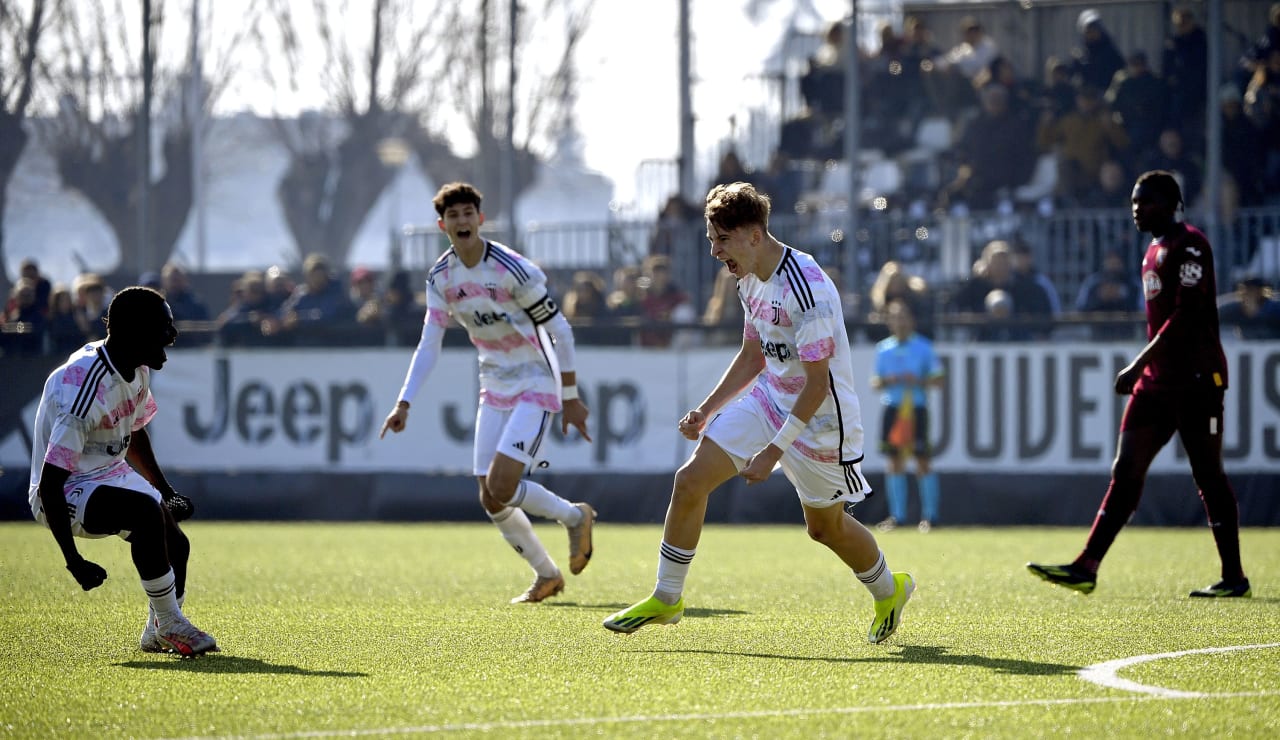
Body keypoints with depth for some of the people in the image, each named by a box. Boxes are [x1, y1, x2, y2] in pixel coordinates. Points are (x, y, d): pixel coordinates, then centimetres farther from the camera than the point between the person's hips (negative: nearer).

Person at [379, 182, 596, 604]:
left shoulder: (513, 270, -20)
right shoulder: (441, 277, -1)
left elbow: (561, 332, -13)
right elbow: (429, 345, 4)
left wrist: (571, 399, -9)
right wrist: (404, 403, -6)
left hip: (536, 387, -7)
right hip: (495, 390, 7)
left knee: (501, 487, -19)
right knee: (491, 501, 3)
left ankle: (575, 517, 7)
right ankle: (546, 576, 22)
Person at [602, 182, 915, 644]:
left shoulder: (807, 289, -28)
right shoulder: (751, 280, 1)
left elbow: (818, 385, -25)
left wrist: (774, 450, -24)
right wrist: (706, 410, 8)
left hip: (819, 416, -8)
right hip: (769, 399, 8)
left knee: (825, 526, 9)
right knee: (690, 480, -7)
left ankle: (889, 592, 38)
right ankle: (666, 599, 4)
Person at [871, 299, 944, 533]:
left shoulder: (924, 347, 2)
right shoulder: (883, 348, 11)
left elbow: (938, 379, 2)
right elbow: (874, 382, 14)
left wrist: (919, 382, -15)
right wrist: (886, 381, -6)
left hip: (916, 408, -3)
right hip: (891, 407, 3)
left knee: (922, 461, -5)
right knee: (894, 461, 2)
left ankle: (929, 514, -1)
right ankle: (896, 514, 6)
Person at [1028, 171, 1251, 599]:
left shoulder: (1189, 245, -11)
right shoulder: (1155, 252, 17)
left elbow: (1187, 315, -20)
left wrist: (1139, 366, -21)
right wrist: (1143, 370, 20)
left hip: (1196, 379, -9)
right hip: (1158, 381, 9)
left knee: (1208, 475, -3)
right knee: (1126, 471, 2)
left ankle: (1234, 577, 6)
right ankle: (1087, 568, -3)